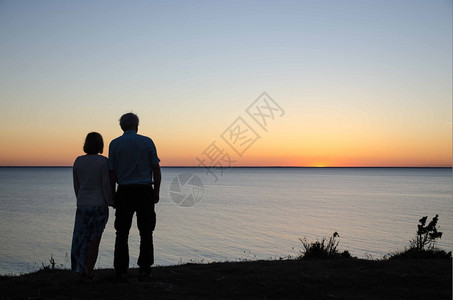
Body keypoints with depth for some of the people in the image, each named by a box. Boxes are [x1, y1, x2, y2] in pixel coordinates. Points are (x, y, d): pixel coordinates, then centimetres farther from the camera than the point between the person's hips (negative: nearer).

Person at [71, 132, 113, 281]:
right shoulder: (103, 161, -11)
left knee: (81, 238, 16)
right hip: (99, 205, -3)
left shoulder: (78, 161, 2)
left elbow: (76, 186, 8)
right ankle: (88, 273, 7)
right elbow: (106, 185, -13)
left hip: (83, 206, 4)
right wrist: (111, 202, -1)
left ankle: (81, 270, 16)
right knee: (95, 240, 5)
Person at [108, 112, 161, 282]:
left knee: (122, 234, 8)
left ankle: (121, 272, 7)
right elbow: (156, 170, 0)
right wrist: (156, 192, 8)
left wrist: (112, 196, 8)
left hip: (124, 192, 0)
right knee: (146, 233, 7)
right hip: (145, 192, 0)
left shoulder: (115, 144, 2)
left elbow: (112, 174, 0)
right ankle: (144, 271, 6)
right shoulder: (147, 142, 2)